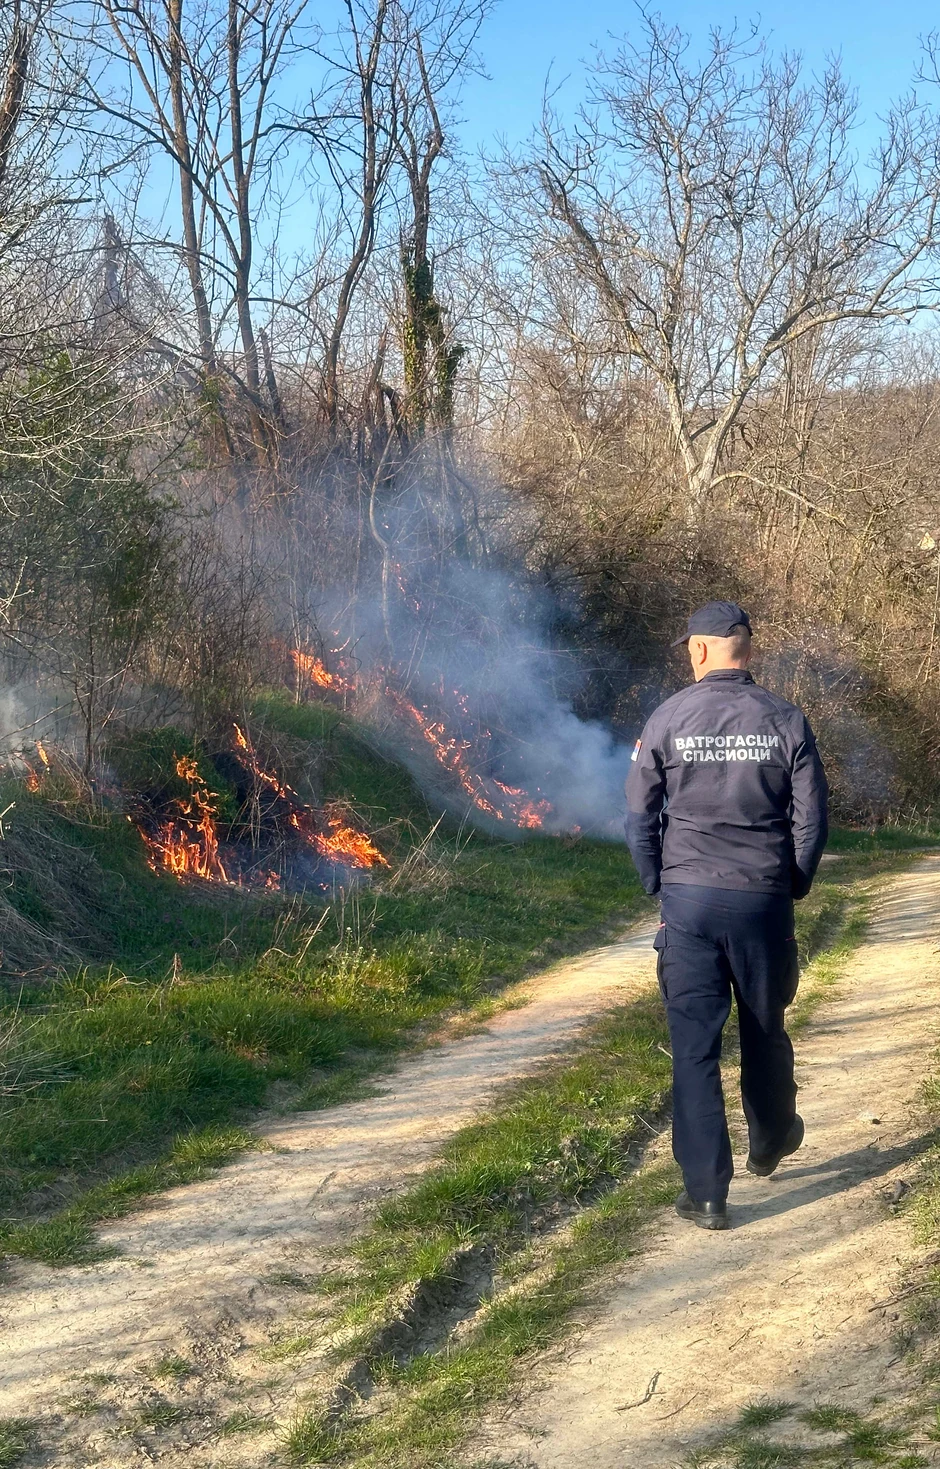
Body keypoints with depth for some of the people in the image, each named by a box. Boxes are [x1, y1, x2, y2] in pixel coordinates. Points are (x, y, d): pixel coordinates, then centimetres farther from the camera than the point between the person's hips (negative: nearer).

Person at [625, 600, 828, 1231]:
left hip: (689, 898, -1)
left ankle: (706, 1193, 4)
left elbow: (640, 819, 0)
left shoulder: (668, 719, -4)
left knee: (694, 1045, 3)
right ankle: (771, 1142, 42)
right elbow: (811, 821, -1)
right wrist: (791, 889, 14)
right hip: (764, 900, 1)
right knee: (765, 1031, 20)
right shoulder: (786, 721, -3)